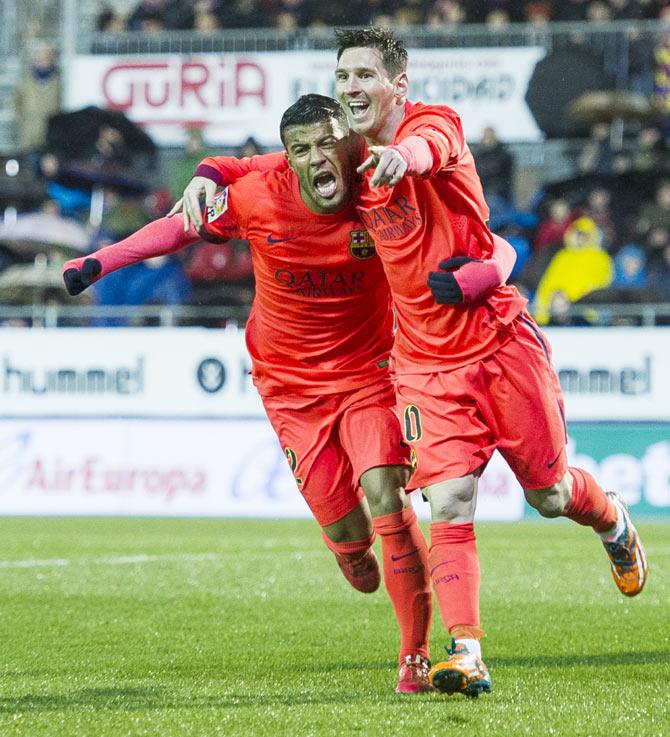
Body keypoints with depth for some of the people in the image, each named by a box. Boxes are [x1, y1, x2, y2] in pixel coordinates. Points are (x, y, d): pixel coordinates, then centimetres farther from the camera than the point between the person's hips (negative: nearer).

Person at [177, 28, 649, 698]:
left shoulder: (434, 123, -13)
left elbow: (433, 146, -39)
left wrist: (405, 154, -64)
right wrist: (209, 175, -4)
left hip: (500, 340, -3)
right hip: (425, 362, 3)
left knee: (550, 494, 10)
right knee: (449, 504, -14)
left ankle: (613, 523, 44)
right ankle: (465, 653, -16)